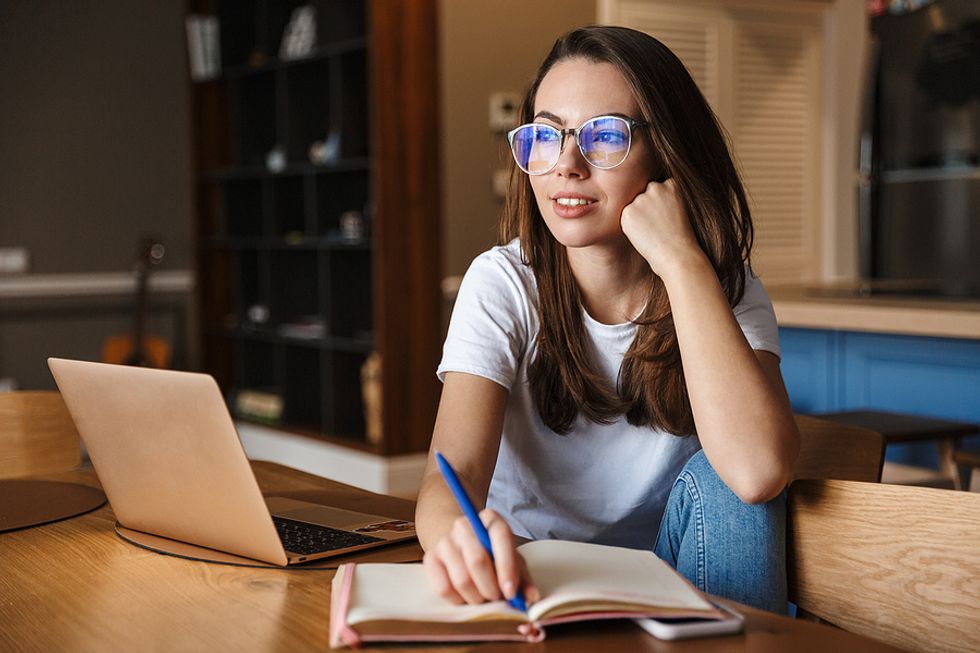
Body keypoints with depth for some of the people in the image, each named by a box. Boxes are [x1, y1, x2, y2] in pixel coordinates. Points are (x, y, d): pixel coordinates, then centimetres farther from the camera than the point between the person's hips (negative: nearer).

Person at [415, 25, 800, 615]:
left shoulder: (726, 292, -8)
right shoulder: (504, 285, -10)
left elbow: (758, 472, -29)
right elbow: (453, 472, -26)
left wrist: (681, 261, -26)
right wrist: (459, 536, -51)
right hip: (528, 583, -1)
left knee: (715, 480, -26)